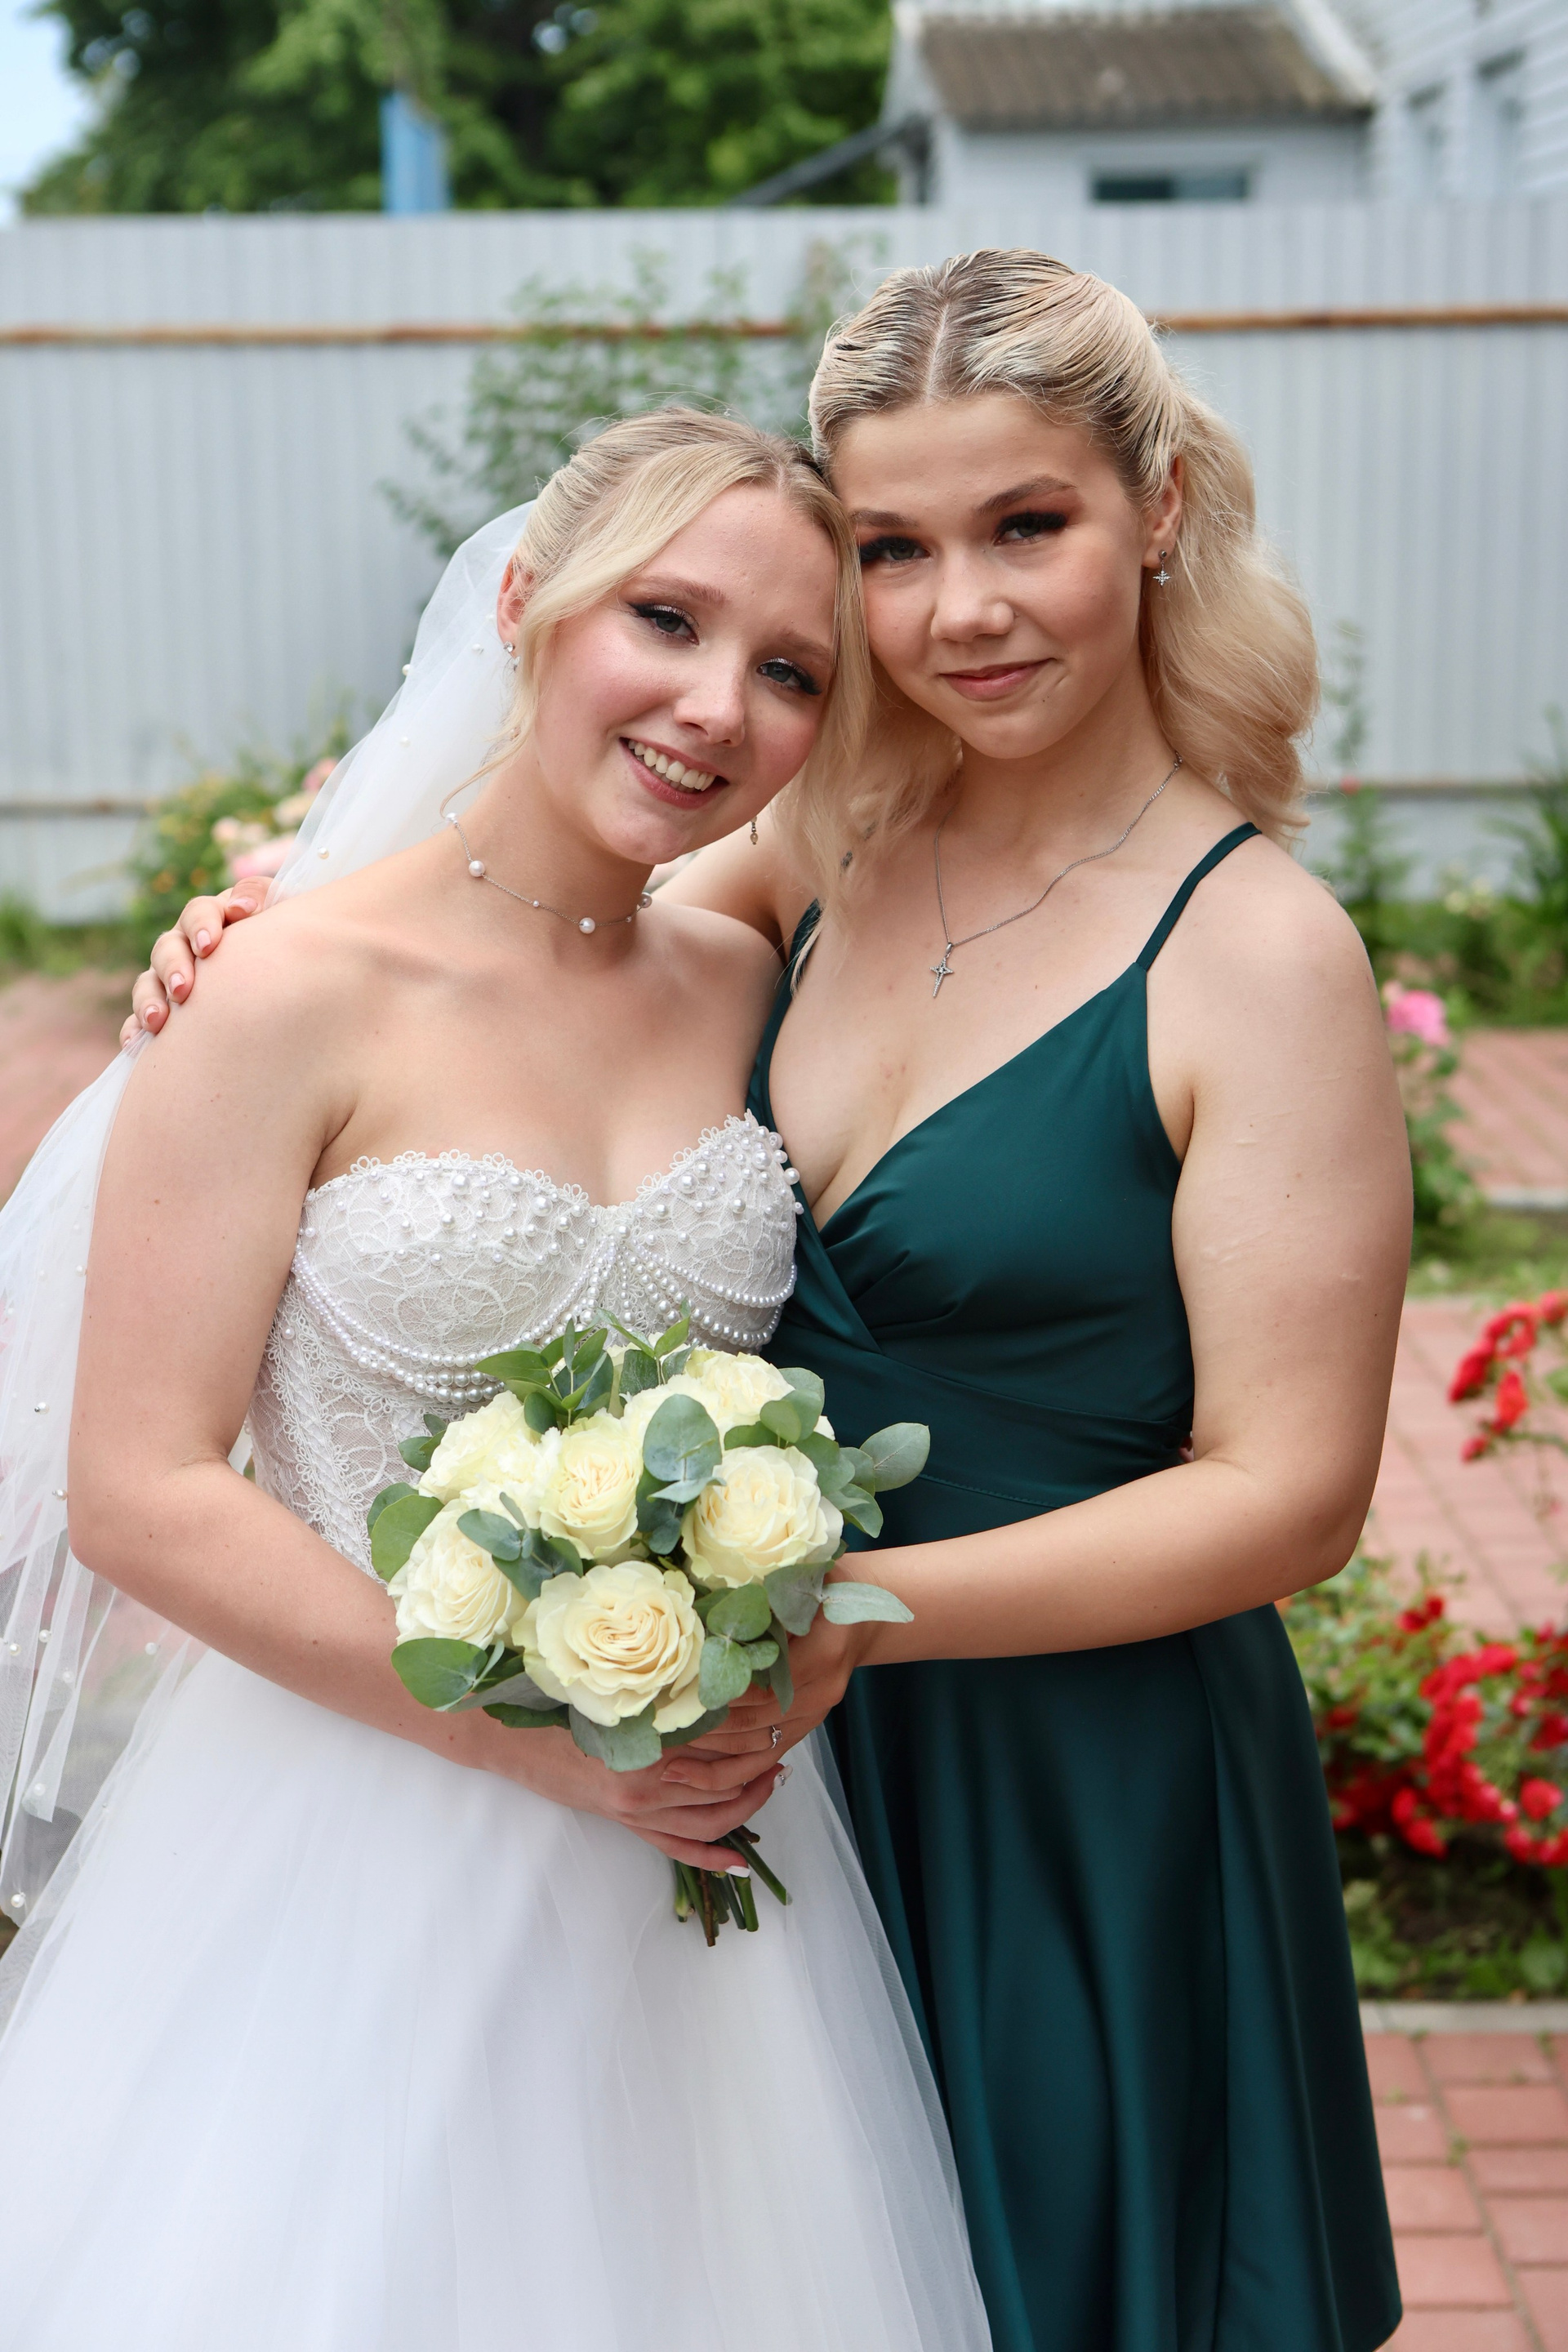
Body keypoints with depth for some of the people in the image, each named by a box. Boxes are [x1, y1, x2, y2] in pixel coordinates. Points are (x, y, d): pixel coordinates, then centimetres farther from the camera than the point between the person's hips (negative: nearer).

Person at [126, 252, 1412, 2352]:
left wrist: (856, 1608, -25)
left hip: (1081, 1803, -5)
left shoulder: (1257, 954, -18)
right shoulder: (842, 843, -2)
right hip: (792, 1743, 5)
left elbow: (1288, 1493, -18)